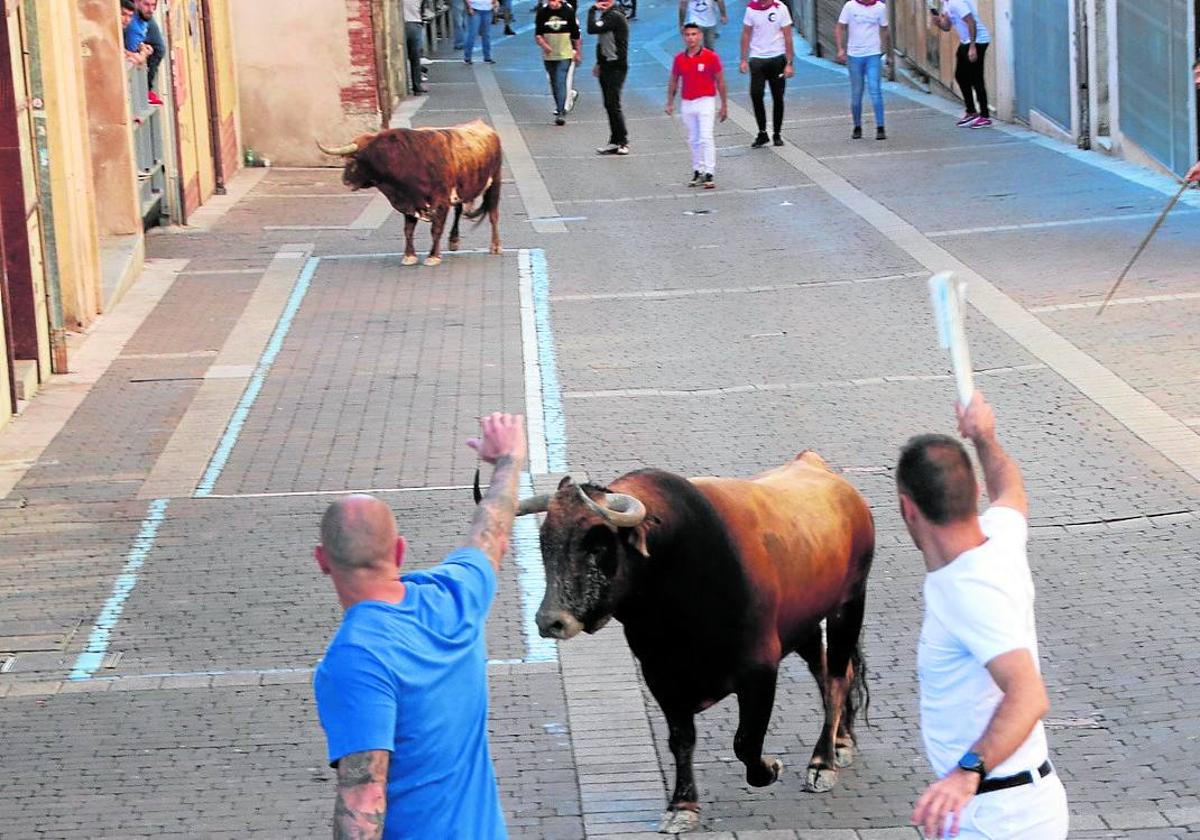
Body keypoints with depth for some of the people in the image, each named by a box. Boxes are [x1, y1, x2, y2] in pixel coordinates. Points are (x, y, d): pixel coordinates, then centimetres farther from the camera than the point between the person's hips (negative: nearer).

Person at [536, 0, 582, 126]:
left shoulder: (569, 11, -7)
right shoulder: (542, 12, -4)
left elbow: (576, 34, 3)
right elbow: (537, 35, -2)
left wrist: (578, 53, 7)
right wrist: (543, 44, -22)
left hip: (566, 55, -3)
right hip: (549, 55, 3)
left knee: (562, 83, -13)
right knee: (554, 84, 14)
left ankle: (561, 112, -13)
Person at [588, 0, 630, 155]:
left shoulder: (615, 16, -16)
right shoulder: (606, 15, 15)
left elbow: (592, 29, -25)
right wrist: (599, 63, 18)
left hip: (616, 67, -10)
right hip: (606, 66, 10)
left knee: (613, 104, -10)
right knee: (609, 105, 10)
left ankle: (623, 142, -5)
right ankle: (615, 142, 14)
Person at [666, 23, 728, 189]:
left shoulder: (711, 57, -6)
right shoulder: (679, 59, 4)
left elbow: (720, 82, -1)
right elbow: (673, 81, 13)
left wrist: (724, 106, -1)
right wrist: (670, 103, 9)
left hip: (705, 101, -4)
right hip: (686, 103, 4)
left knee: (706, 138, -12)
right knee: (693, 140, 9)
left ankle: (709, 174, -13)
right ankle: (697, 172, 17)